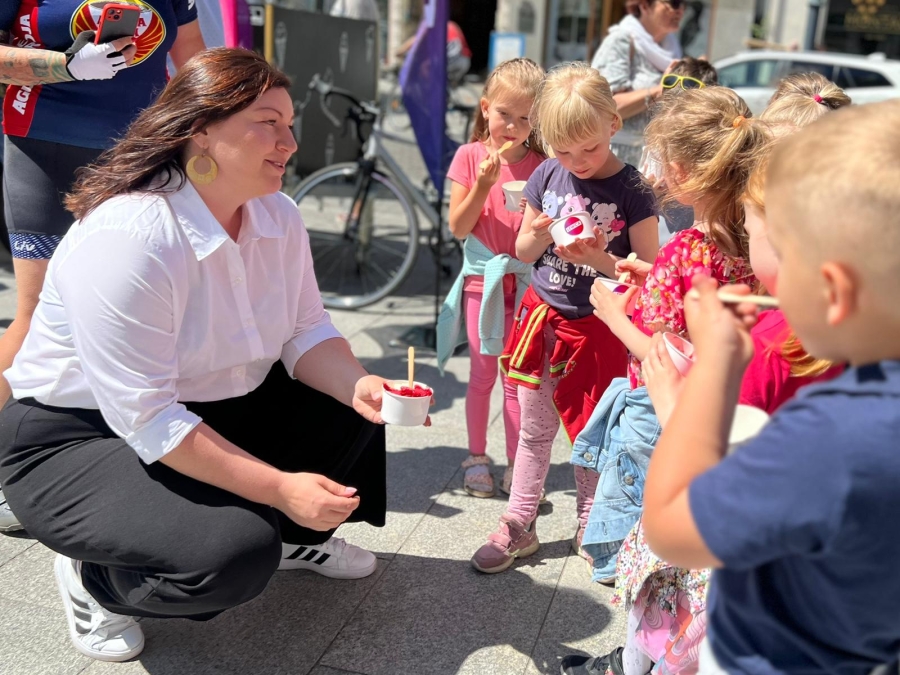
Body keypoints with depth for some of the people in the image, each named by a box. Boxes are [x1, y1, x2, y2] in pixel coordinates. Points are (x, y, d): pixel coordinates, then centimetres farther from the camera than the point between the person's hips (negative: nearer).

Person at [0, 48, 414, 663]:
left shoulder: (278, 215, -6)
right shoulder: (125, 238, -30)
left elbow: (305, 332, -3)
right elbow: (146, 418, -31)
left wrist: (359, 385, -25)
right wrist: (280, 487, -32)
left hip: (214, 410, 8)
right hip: (80, 434, -8)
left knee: (352, 404, -4)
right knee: (236, 554, -28)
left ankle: (291, 539, 19)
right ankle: (95, 577, 3)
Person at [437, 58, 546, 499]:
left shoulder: (541, 165, -1)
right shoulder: (471, 156, -2)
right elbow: (458, 227, -6)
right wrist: (483, 185, -17)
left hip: (524, 280, 0)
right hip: (482, 278, 0)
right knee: (482, 373, 9)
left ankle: (516, 465, 16)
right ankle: (476, 457, 23)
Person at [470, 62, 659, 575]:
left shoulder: (632, 190, -12)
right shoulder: (547, 176, 0)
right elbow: (524, 254, 8)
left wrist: (602, 261, -28)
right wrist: (538, 235, -14)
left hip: (597, 328, -4)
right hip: (542, 315, 4)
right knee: (535, 430, 14)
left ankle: (591, 528, 31)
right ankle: (519, 526, 28)